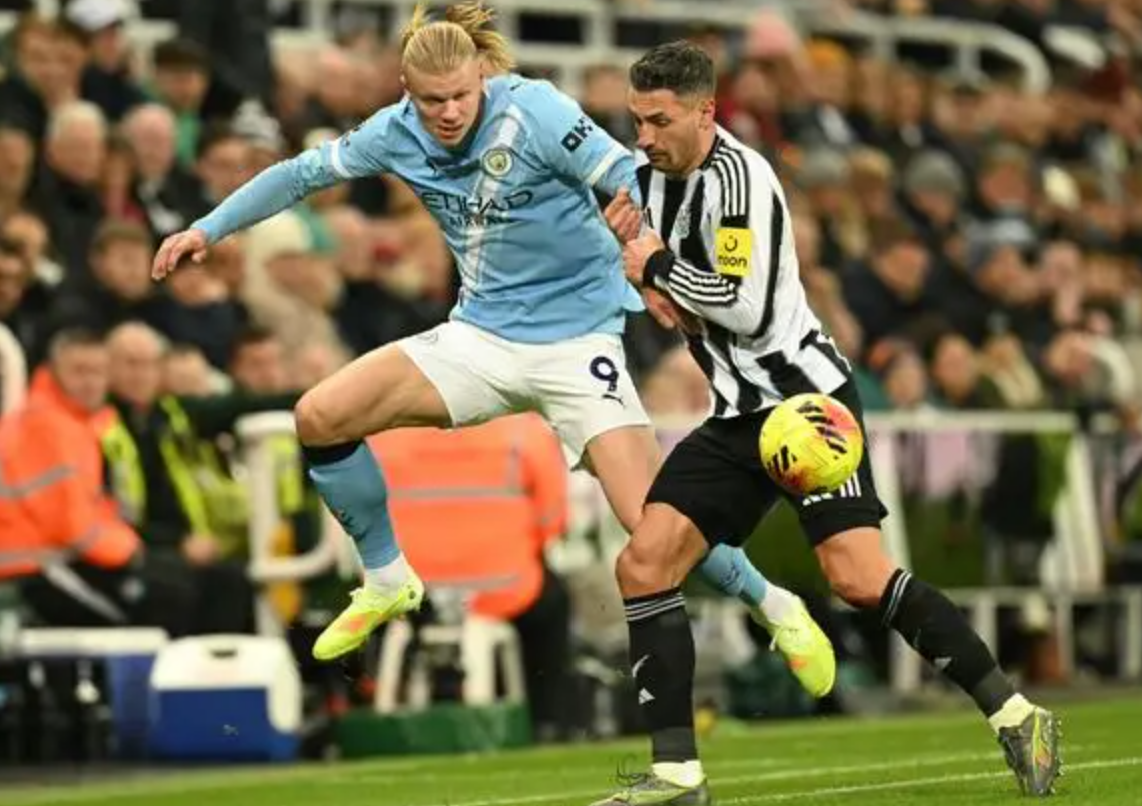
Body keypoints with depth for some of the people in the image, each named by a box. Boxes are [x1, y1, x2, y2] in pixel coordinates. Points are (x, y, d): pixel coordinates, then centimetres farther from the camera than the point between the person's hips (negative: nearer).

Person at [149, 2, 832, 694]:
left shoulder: (535, 111, -19)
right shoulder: (398, 133, -4)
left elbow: (631, 182, -25)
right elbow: (303, 173, 9)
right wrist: (208, 229, 4)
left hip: (575, 343, -5)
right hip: (481, 336, 5)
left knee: (652, 521, -18)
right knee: (320, 418, -8)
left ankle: (775, 607, 10)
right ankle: (388, 583, 13)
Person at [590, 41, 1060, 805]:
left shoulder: (736, 175, -16)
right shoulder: (658, 173, 10)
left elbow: (748, 311, -23)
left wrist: (659, 264, -12)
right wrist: (628, 242, 5)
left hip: (803, 397, -9)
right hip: (738, 415, 9)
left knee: (858, 576, -19)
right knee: (644, 564, -4)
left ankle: (1016, 718, -8)